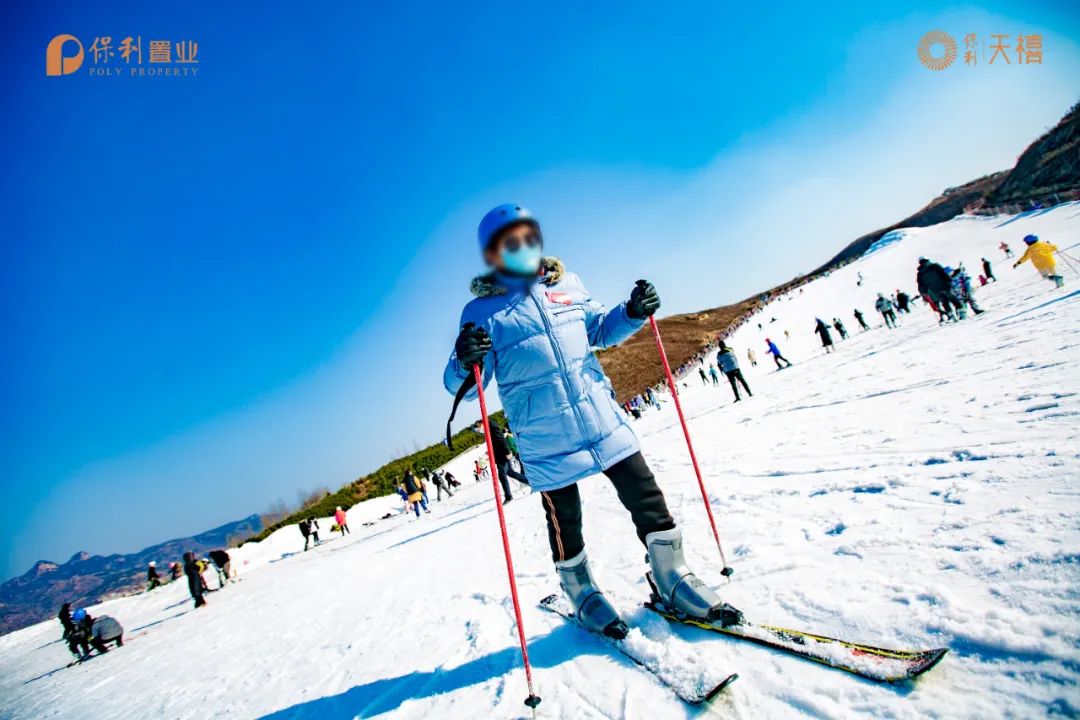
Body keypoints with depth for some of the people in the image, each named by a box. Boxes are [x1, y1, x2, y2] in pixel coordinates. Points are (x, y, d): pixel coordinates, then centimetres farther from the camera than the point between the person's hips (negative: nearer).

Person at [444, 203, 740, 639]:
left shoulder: (566, 284, 7)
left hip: (604, 421, 4)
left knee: (646, 498, 8)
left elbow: (600, 329, 20)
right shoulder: (483, 311, -5)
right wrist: (466, 362, -31)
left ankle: (671, 579, 31)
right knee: (565, 525, 12)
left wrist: (632, 313, 1)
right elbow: (460, 385, -8)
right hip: (547, 442, -3)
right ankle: (582, 595, 39)